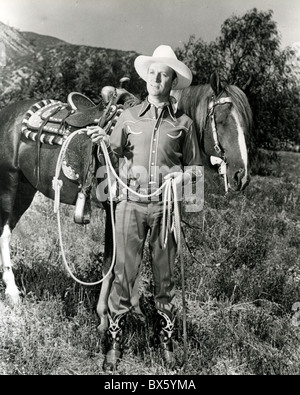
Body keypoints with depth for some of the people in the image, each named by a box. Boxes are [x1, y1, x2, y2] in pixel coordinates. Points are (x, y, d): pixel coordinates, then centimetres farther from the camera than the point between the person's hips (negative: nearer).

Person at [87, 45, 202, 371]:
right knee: (123, 274, 5)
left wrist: (184, 175, -12)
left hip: (165, 206, 0)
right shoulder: (128, 117, 6)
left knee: (165, 277, 11)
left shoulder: (183, 123, 4)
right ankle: (115, 340, 22)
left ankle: (165, 340, 29)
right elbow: (114, 160, 9)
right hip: (130, 203, 0)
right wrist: (103, 143, -10)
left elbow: (196, 167, 10)